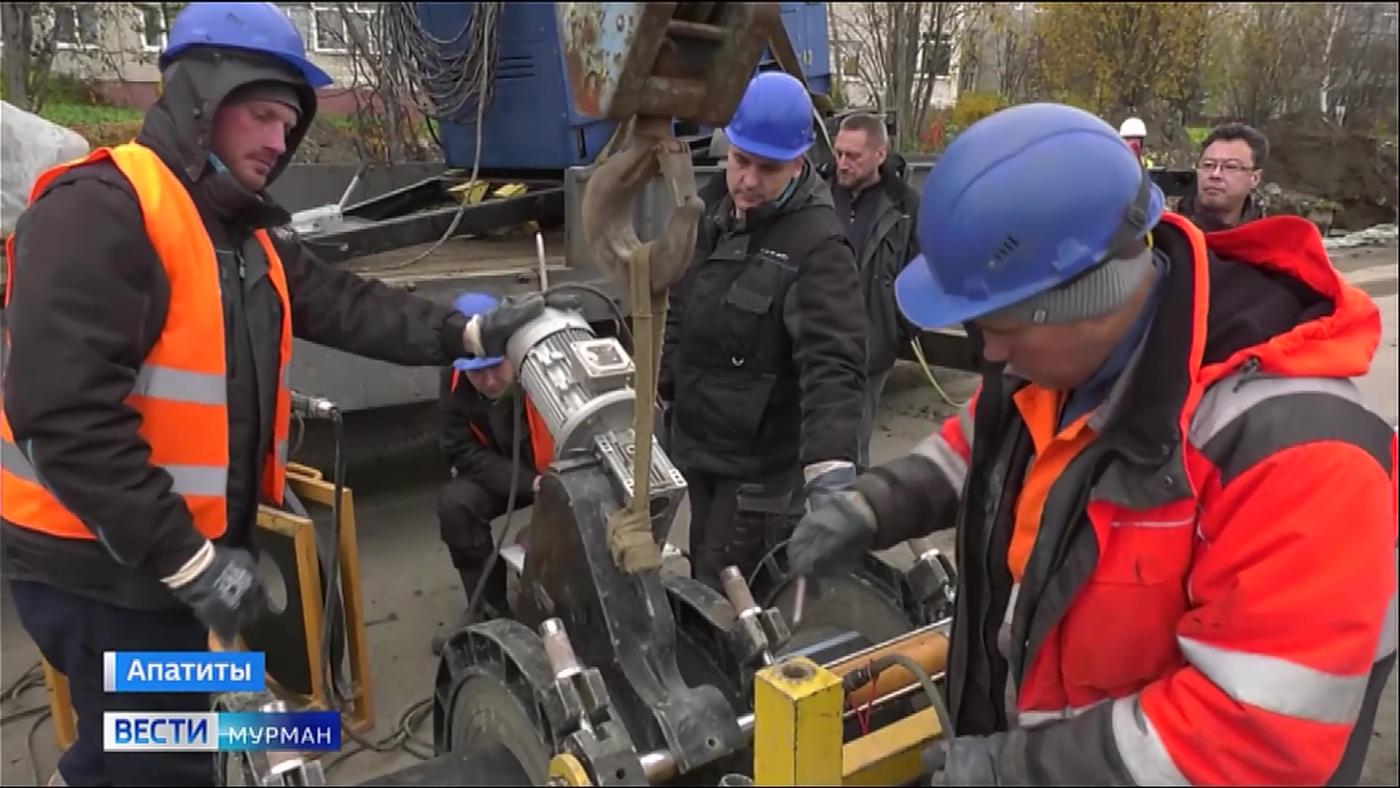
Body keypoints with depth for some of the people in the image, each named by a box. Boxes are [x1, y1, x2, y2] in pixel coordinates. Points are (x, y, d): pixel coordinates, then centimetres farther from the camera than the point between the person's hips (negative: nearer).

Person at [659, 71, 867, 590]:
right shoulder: (714, 221, 7)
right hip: (699, 447, 8)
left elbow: (832, 364, -31)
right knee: (702, 586, 22)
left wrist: (830, 465, -43)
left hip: (762, 466, -8)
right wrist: (657, 395, 20)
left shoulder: (818, 246, -21)